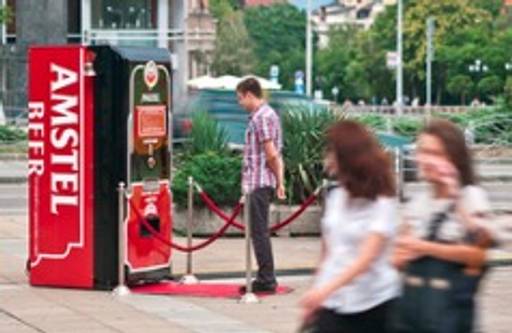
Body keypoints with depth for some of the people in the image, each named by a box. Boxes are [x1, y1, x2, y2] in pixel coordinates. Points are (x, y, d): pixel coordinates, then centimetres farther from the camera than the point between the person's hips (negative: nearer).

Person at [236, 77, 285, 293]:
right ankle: (266, 279, 19)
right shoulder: (267, 114, 18)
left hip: (258, 183, -10)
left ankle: (266, 280, -4)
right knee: (260, 231, 14)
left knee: (259, 232, -6)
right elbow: (275, 155, 18)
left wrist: (278, 181, -6)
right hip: (262, 183, 10)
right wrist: (280, 181, 15)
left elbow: (271, 154, -18)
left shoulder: (261, 117, -14)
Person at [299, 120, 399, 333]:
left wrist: (326, 289, -36)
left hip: (374, 305, -5)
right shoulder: (335, 198, 5)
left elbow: (367, 257, -25)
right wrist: (314, 299, 13)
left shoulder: (381, 204, -14)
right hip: (332, 304, 5)